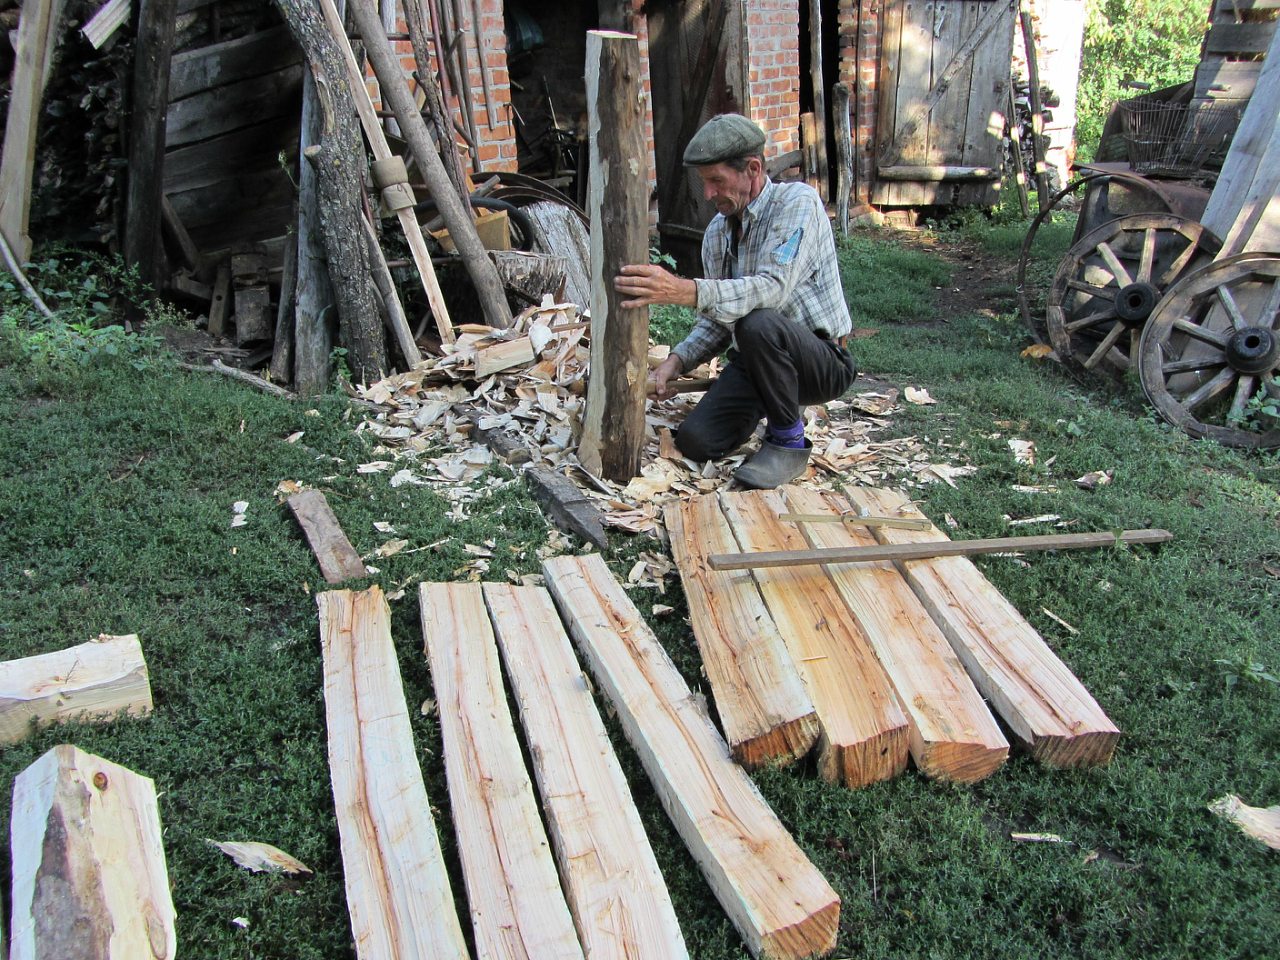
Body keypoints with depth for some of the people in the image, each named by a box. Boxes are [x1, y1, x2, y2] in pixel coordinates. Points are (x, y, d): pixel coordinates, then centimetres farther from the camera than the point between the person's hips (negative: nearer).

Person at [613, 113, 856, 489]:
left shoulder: (797, 201, -17)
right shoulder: (717, 231, 6)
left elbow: (772, 288, -33)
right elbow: (716, 320, 10)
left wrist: (683, 291, -45)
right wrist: (675, 361, -9)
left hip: (824, 361, -6)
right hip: (755, 360, 7)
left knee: (758, 322, -37)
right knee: (694, 441, -13)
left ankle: (788, 440, -15)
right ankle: (766, 406, 18)